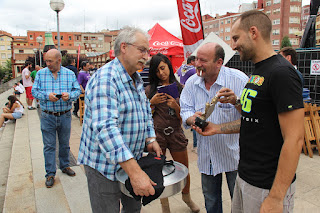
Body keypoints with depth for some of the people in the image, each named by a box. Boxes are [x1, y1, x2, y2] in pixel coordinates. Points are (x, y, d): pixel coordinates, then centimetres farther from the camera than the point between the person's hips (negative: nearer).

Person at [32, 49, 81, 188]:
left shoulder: (70, 74, 1)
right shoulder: (41, 74, 1)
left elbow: (78, 90, 0)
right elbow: (34, 91, 0)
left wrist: (69, 95, -21)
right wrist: (47, 96, -19)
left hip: (65, 115, 1)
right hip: (47, 117, -1)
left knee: (64, 144, 16)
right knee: (49, 146, 6)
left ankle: (64, 166, 36)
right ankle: (50, 174, 19)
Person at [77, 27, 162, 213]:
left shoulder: (137, 79, 7)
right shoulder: (105, 79, -23)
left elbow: (146, 111, 18)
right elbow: (105, 127, -35)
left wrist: (151, 139, 1)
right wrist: (135, 171, -40)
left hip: (132, 162, 8)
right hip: (105, 166, -8)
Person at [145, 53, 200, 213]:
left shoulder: (179, 88, 3)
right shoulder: (150, 89, 1)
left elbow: (183, 117, 1)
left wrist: (176, 106, -17)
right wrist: (152, 102, -13)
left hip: (176, 133, 1)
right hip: (156, 133, 0)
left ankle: (186, 197, 44)